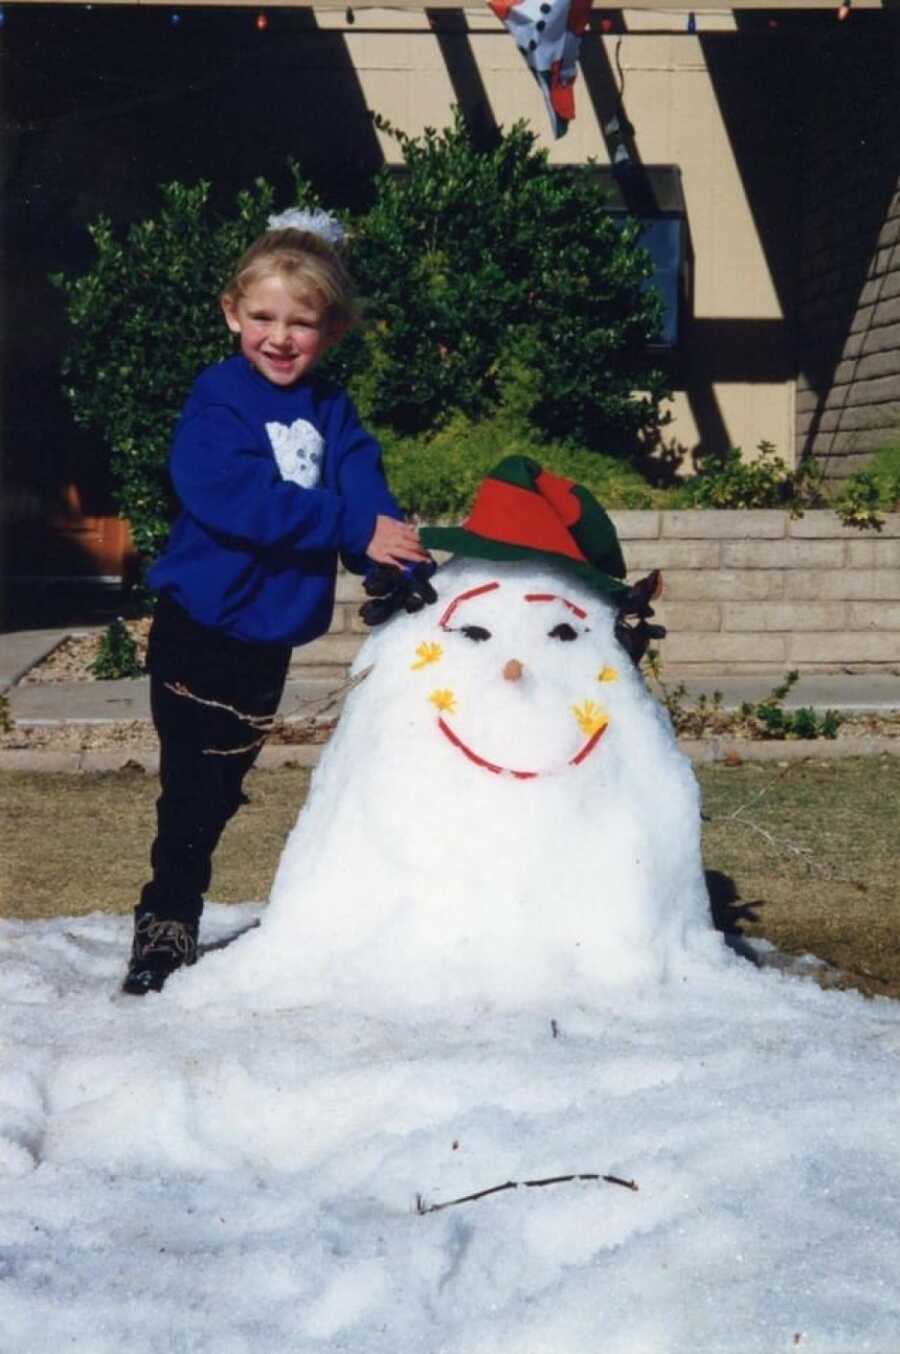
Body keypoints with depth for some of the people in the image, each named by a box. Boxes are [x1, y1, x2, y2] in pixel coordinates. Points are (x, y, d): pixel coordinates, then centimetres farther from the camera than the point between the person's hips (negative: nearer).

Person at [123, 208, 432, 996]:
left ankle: (180, 915, 31)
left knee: (220, 789, 17)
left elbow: (366, 493, -6)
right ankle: (164, 926, 9)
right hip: (200, 627, -6)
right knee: (192, 791, -4)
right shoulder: (218, 400, -12)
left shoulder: (331, 412, 6)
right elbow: (236, 498, -26)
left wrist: (400, 570, -25)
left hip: (269, 635, 6)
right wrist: (354, 529, -28)